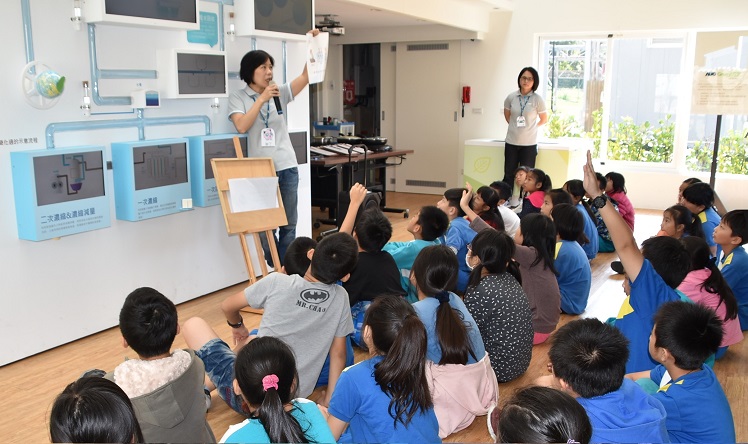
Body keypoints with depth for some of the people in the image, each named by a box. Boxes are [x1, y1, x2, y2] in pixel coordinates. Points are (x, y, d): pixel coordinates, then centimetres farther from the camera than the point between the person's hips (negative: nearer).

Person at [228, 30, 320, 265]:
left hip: (287, 167, 3)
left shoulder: (280, 92, 7)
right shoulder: (238, 97, 0)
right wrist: (262, 99, -18)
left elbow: (306, 75, -2)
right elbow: (241, 126, -15)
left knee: (289, 224, 9)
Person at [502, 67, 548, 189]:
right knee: (508, 176, 7)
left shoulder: (537, 99, -7)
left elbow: (544, 119, 6)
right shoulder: (511, 97, -1)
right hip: (511, 142, 2)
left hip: (529, 143, -2)